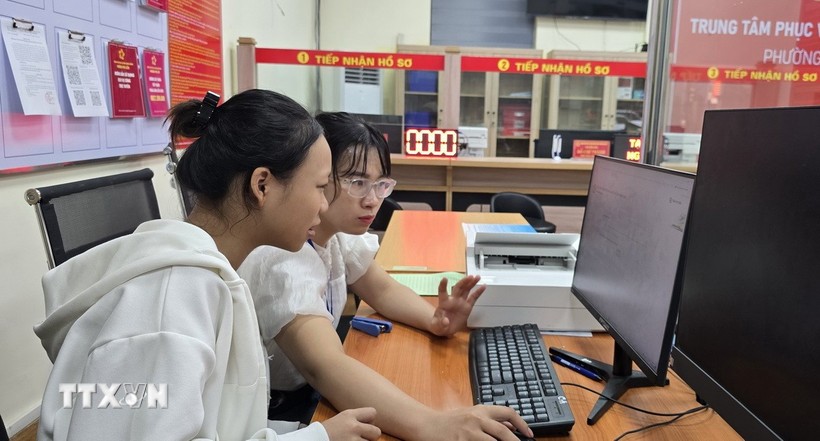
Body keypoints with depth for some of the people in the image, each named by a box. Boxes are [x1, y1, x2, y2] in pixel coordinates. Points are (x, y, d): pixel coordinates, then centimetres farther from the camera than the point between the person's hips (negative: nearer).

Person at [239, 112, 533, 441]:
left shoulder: (338, 230, -5)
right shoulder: (283, 263, -29)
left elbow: (382, 290, 6)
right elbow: (324, 366, -42)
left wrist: (434, 320, -14)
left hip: (309, 392, 7)